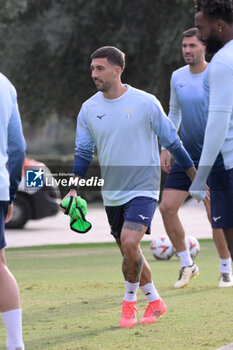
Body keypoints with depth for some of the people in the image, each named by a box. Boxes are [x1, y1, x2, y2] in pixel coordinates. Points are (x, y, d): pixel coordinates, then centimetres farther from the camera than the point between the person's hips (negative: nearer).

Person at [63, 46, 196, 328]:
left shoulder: (145, 103, -10)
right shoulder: (89, 109, 1)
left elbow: (172, 142, 0)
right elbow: (83, 152, 10)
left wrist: (196, 177, 4)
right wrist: (73, 189, 0)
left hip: (143, 188, -5)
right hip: (112, 193, 5)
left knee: (130, 243, -22)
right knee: (129, 252, 11)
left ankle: (129, 302, -3)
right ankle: (155, 301, 29)